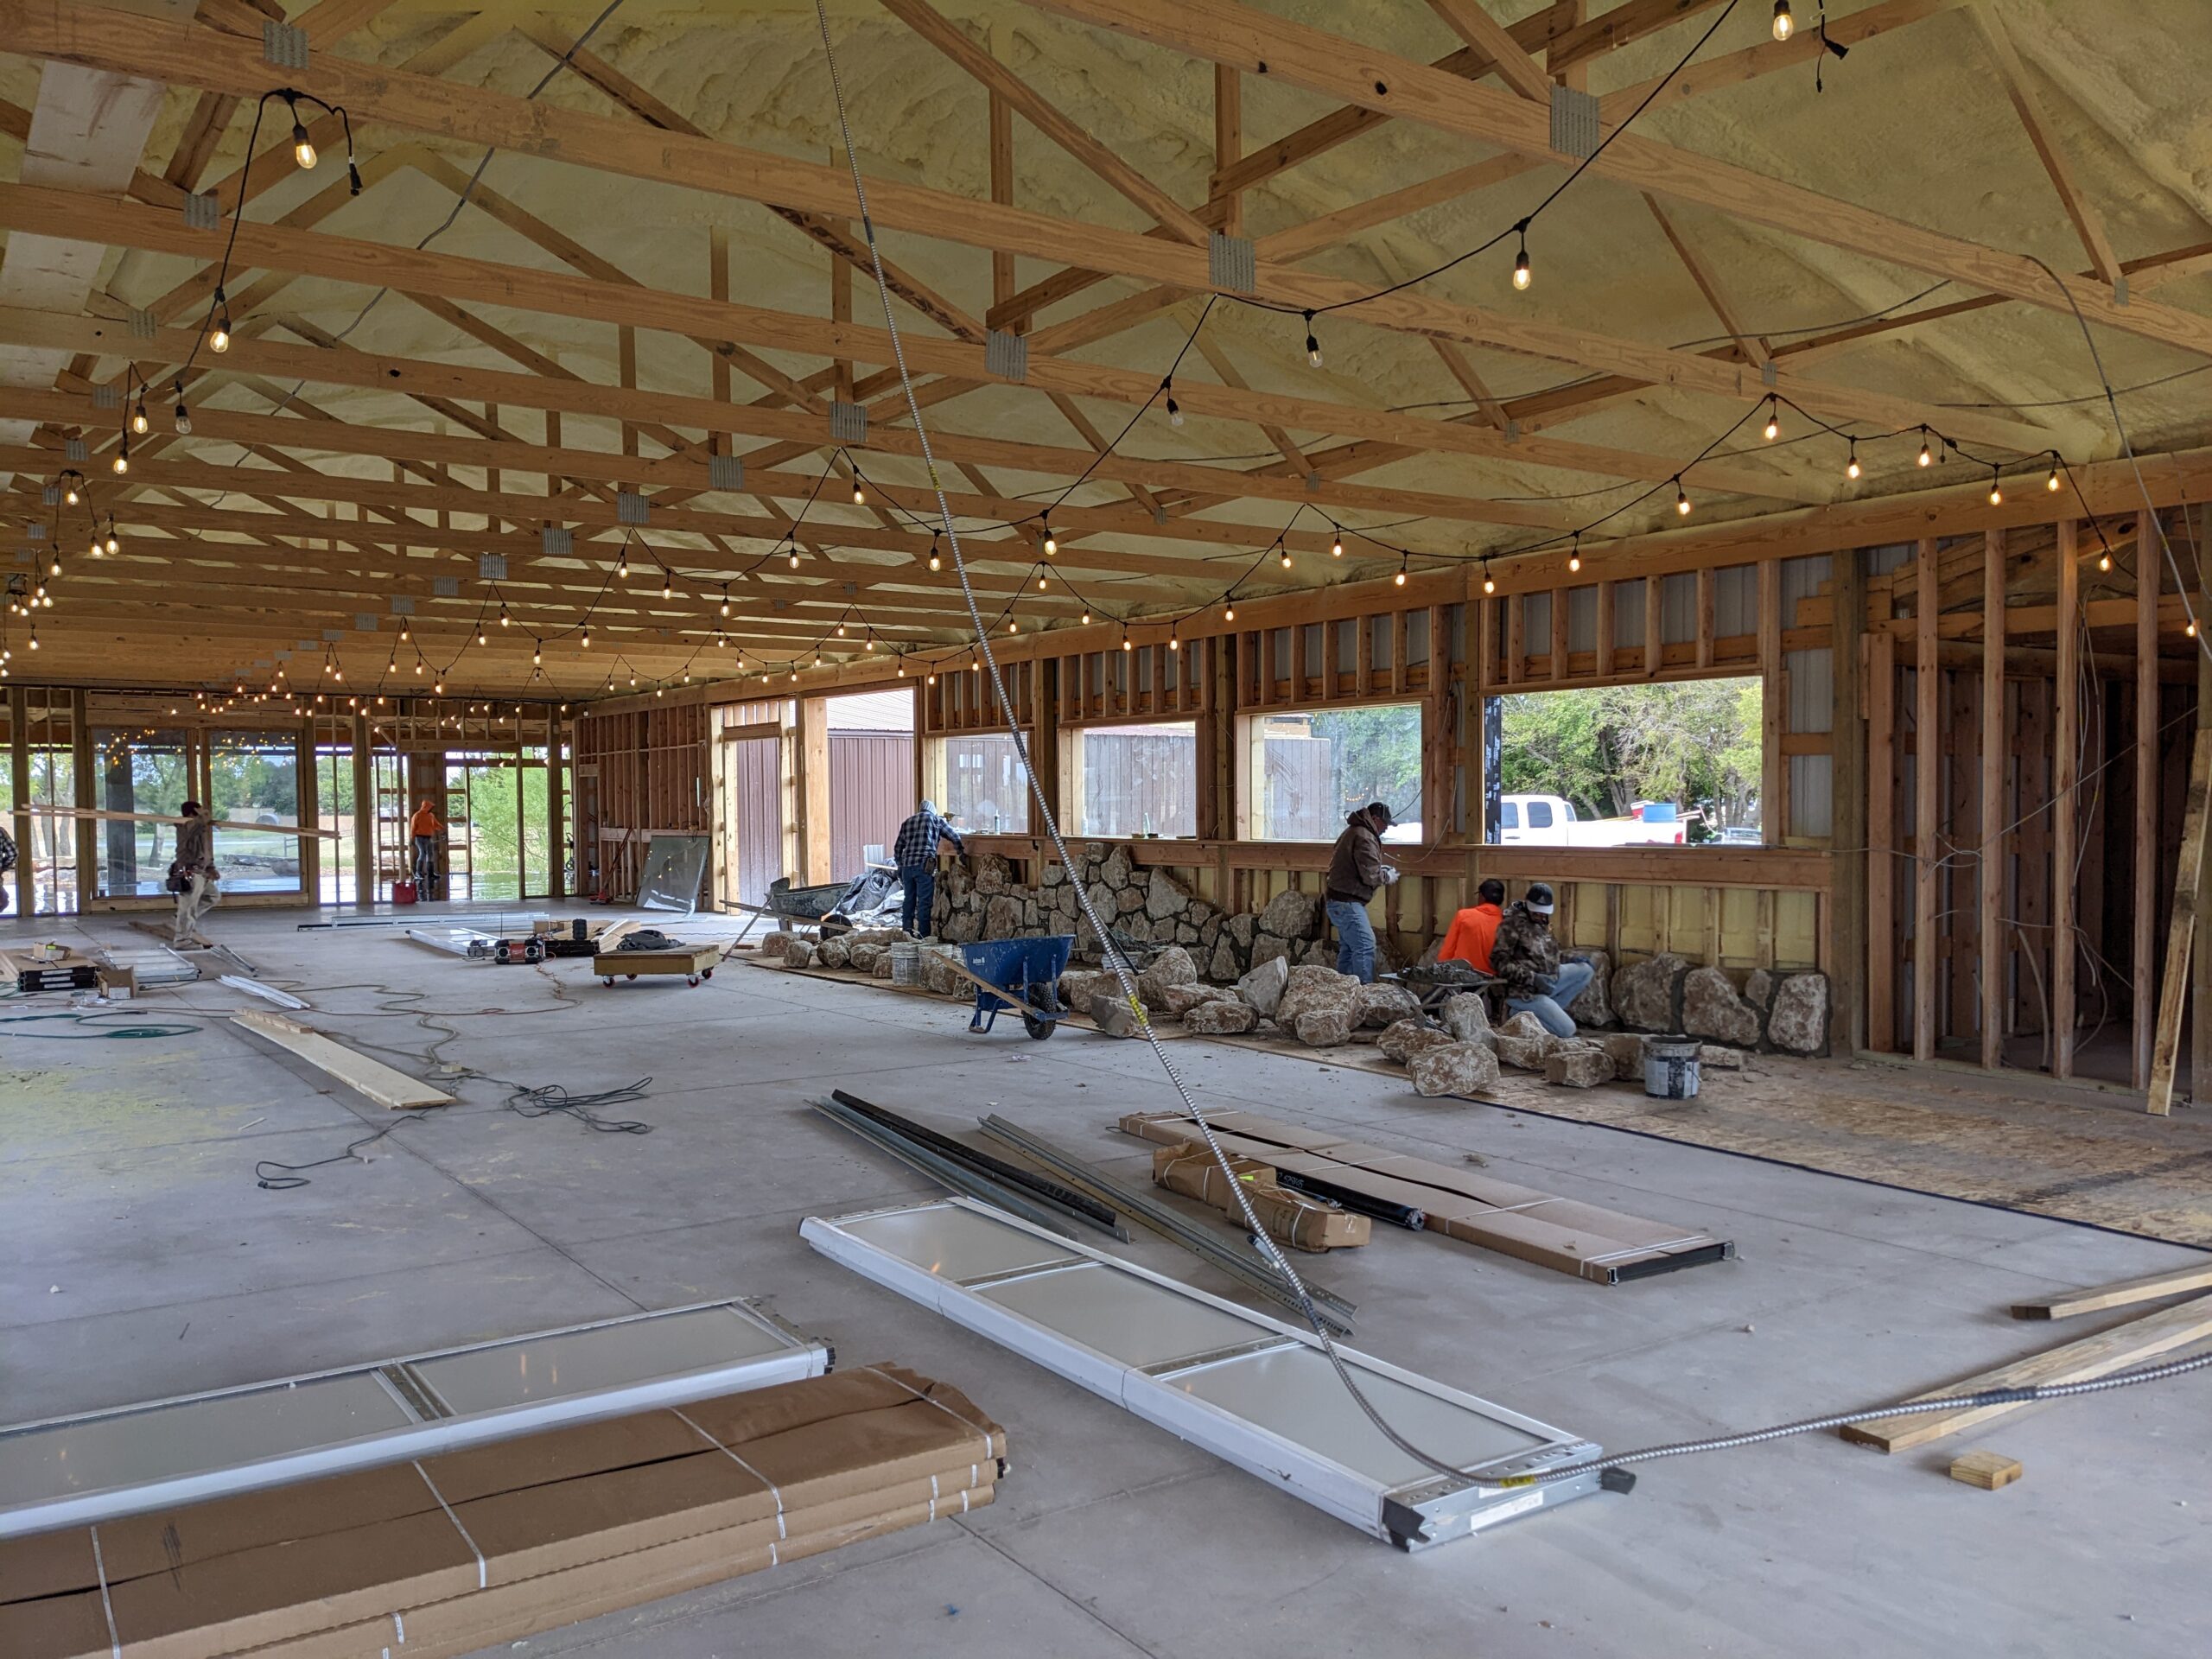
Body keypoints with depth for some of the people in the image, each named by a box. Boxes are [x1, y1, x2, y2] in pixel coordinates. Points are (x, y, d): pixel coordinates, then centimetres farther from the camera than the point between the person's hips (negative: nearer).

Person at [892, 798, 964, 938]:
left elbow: (897, 848, 18)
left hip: (907, 867, 5)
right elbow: (955, 836, 17)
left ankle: (906, 932, 15)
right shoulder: (935, 820, 10)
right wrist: (960, 850, 34)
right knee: (925, 901, -3)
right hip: (924, 866, -5)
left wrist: (900, 866, 27)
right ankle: (924, 935, -5)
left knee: (908, 900, 13)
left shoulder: (907, 822, 20)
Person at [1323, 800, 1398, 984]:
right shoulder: (1364, 838, -18)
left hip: (1339, 901, 11)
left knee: (1348, 948, 15)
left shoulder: (1353, 831, 17)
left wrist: (1380, 869, 14)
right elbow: (1370, 876, -22)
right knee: (1365, 947, -14)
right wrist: (1388, 877, -4)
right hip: (1347, 903, -11)